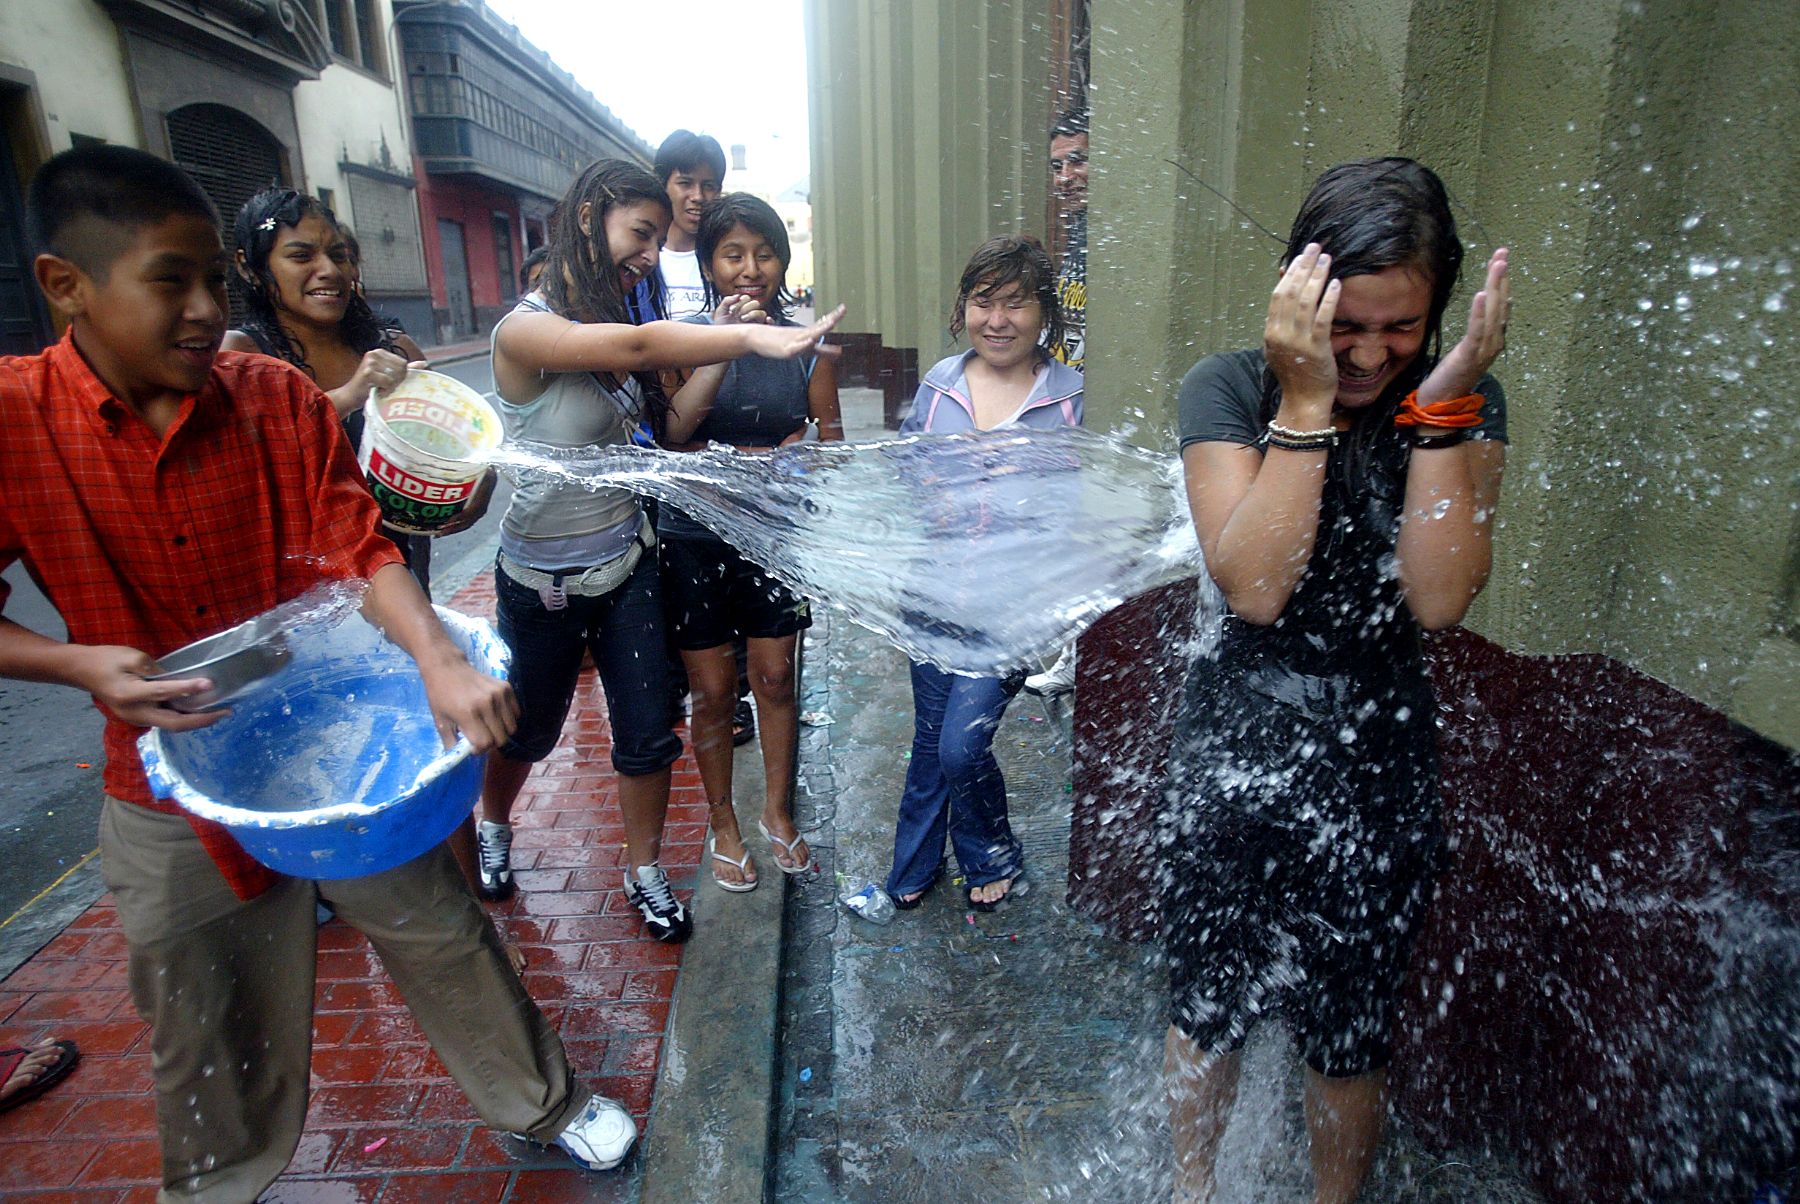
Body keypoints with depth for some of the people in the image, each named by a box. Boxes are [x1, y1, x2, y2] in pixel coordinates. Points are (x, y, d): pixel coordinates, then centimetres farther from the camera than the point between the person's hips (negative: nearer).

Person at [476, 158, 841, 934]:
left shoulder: (610, 321, 2)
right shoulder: (524, 330, -22)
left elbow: (669, 426, -2)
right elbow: (635, 348, -39)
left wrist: (719, 348, -12)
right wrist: (751, 338, -49)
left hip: (626, 562, 5)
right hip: (544, 578, -5)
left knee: (646, 732, 8)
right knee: (529, 728, 18)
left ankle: (644, 871, 30)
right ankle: (492, 825, 51)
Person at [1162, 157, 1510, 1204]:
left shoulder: (1466, 402, -4)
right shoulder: (1231, 389, -11)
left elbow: (1438, 599, -17)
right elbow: (1254, 587, -23)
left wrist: (1439, 411, -21)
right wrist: (1306, 403, -26)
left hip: (1381, 757, 1)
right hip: (1235, 743, -1)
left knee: (1352, 1026, 18)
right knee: (1209, 999, 17)